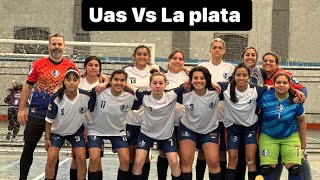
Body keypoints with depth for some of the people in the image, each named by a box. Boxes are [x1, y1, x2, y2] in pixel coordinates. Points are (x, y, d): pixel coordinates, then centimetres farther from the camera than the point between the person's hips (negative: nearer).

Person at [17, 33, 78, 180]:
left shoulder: (71, 66, 0)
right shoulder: (38, 64, 0)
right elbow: (27, 86, 3)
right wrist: (21, 109, -1)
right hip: (36, 114, 0)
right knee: (28, 148, 3)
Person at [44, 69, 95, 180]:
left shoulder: (87, 97, -21)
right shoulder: (56, 98, -24)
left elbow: (93, 112, -1)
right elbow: (49, 120, -11)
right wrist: (47, 138, -6)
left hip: (76, 131, 1)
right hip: (57, 131, -1)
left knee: (81, 159, -9)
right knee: (51, 158, -11)